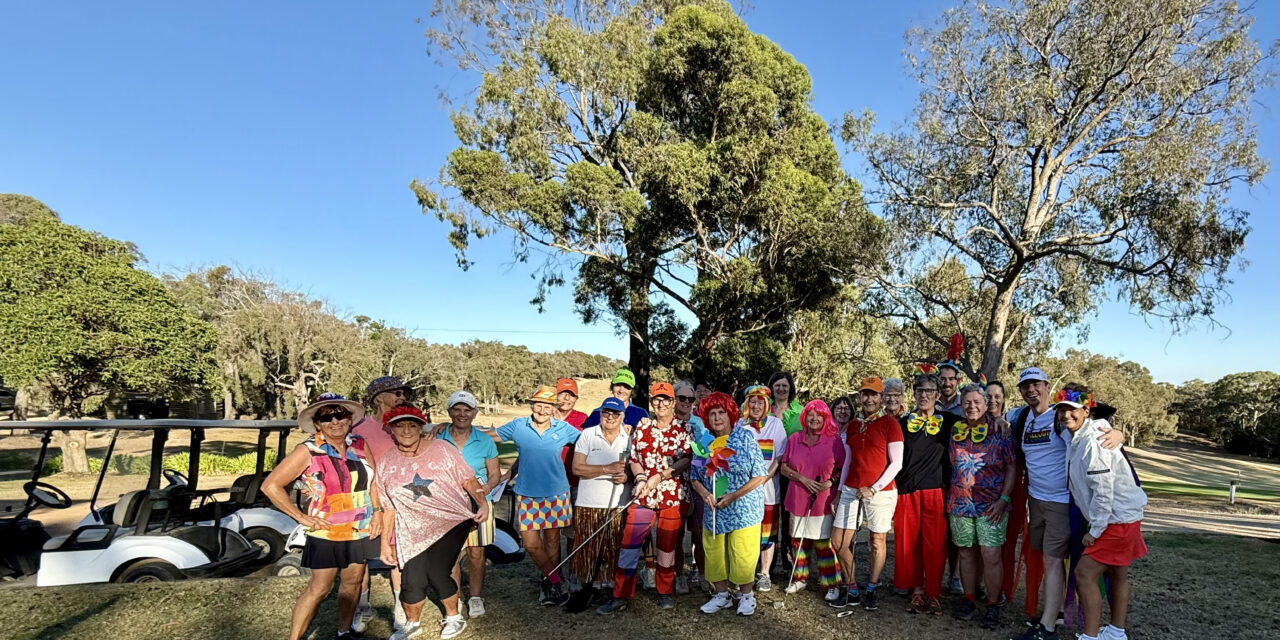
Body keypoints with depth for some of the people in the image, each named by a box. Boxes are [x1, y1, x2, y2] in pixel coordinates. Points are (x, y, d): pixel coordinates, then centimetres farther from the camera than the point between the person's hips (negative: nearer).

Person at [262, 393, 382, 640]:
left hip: (361, 530, 5)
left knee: (353, 582, 16)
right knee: (319, 588, 0)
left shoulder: (360, 445, -1)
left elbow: (373, 480, 10)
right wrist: (302, 518, -13)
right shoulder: (308, 451, -14)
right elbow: (270, 485, -14)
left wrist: (378, 512, 0)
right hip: (327, 532, -5)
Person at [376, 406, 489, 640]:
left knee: (437, 572, -14)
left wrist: (483, 503, -18)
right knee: (412, 579, -4)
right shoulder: (386, 463, 4)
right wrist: (386, 543, 10)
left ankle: (454, 617, 16)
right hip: (413, 530, 3)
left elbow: (468, 480, -4)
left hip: (451, 522, -3)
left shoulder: (442, 449, -5)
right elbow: (388, 507, 10)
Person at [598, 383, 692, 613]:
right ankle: (620, 596, 12)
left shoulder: (683, 429, -1)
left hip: (673, 496, -2)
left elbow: (687, 459, -9)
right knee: (629, 544, 1)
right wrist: (640, 478, -10)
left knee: (667, 546, 10)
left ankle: (665, 592, 28)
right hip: (643, 496, 2)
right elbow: (633, 458, 9)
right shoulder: (642, 427, 6)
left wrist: (660, 476, -16)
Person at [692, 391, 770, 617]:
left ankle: (746, 595, 23)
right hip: (713, 511, 4)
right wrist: (704, 493, -14)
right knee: (714, 554, 9)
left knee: (743, 555, 1)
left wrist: (733, 496, -17)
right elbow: (695, 476, 7)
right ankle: (721, 595, 28)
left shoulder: (745, 437, -8)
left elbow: (760, 476, -11)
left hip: (743, 509, -3)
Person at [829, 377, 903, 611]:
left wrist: (874, 489, -14)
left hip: (880, 492, -5)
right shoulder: (853, 425, 10)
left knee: (878, 542, 7)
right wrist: (840, 491, 11)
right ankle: (852, 591, 19)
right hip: (851, 491, 5)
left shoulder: (889, 423, -5)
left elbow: (896, 463, -8)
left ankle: (871, 591, 25)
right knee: (838, 541, 3)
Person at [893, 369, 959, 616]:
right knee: (908, 542, 4)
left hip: (935, 491, -1)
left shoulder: (948, 422, 6)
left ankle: (933, 593, 14)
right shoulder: (903, 423, 8)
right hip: (906, 492, 1)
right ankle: (916, 590, 19)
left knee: (935, 544, 0)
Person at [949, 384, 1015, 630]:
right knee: (966, 553, 10)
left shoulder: (1000, 431, -2)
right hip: (960, 503, 3)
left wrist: (1003, 499, -10)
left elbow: (1011, 468, -2)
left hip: (991, 505, -3)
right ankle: (969, 600, 23)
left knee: (991, 556, -5)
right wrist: (948, 498, 9)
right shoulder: (955, 431, 7)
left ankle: (993, 605, 10)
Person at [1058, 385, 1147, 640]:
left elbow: (1103, 490, -23)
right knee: (1117, 575, 19)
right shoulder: (1078, 438, 6)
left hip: (1117, 520, -10)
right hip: (1122, 517, 10)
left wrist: (1094, 531, -17)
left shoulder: (1093, 442, -23)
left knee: (1085, 574, -7)